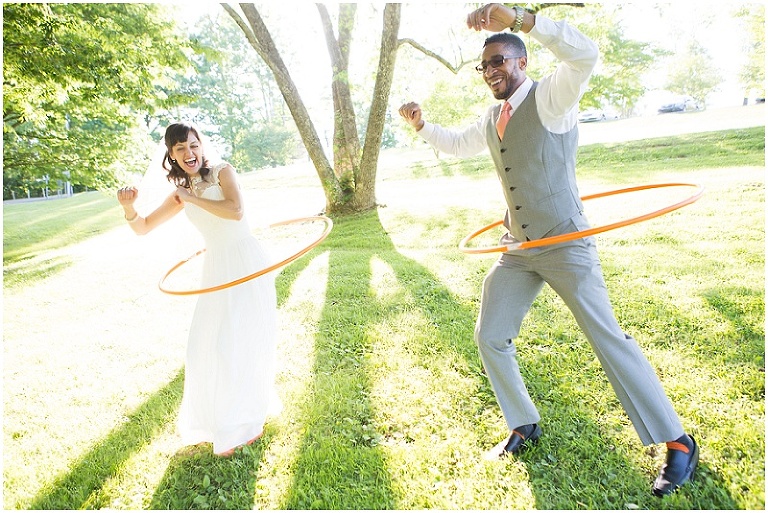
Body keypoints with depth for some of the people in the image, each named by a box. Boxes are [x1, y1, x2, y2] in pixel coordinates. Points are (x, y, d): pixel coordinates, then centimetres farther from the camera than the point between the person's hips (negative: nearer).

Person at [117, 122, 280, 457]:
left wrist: (192, 198, -13)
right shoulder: (179, 194, 11)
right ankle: (221, 418, 31)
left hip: (247, 264, -6)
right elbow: (142, 228, 15)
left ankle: (247, 421, 18)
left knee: (242, 341, -2)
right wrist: (128, 206, -6)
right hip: (216, 270, 6)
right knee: (208, 344, 8)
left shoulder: (222, 171, -4)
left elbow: (235, 211, -21)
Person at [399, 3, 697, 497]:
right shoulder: (491, 120, 13)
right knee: (490, 337, 5)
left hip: (566, 245, -7)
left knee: (606, 335, -7)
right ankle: (525, 426, 25)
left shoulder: (551, 97, -8)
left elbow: (586, 54, -28)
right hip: (518, 252, 7)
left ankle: (677, 443, 9)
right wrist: (422, 125, 14)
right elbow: (456, 145, 31)